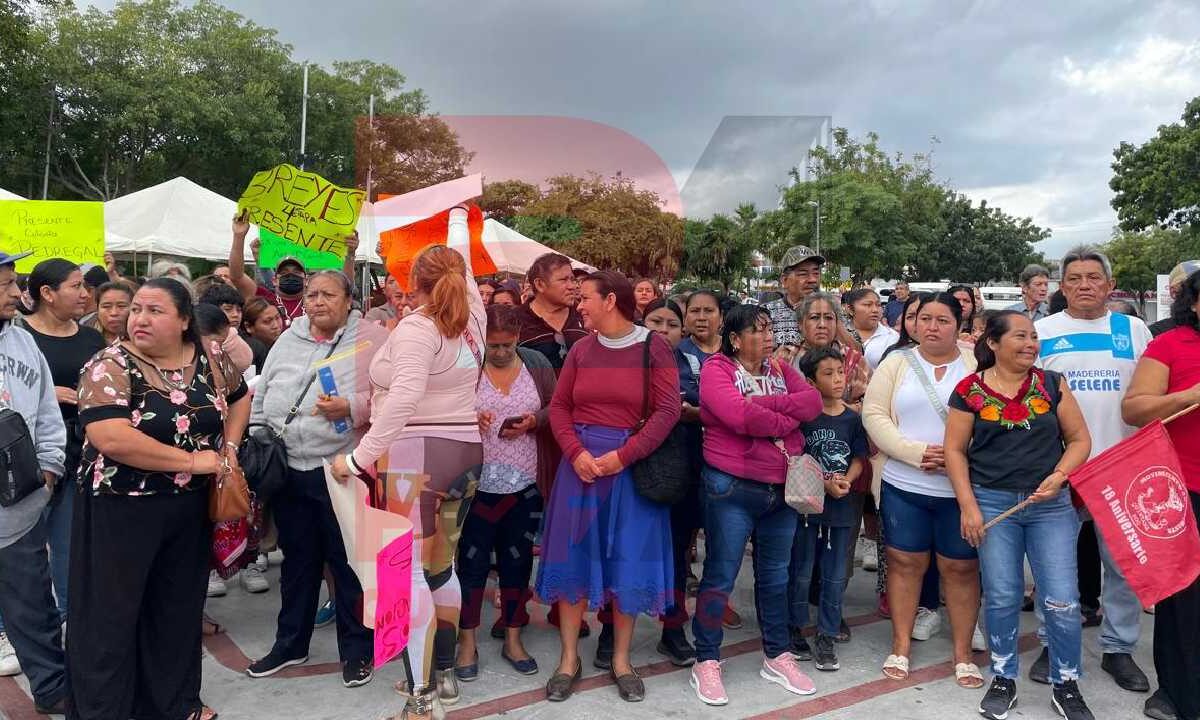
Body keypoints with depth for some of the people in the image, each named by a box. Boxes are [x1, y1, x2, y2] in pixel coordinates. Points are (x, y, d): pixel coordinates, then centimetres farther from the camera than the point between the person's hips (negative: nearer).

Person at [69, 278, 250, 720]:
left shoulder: (210, 360, 0)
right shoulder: (110, 366, -14)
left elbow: (239, 397, 19)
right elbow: (111, 438, -28)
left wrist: (229, 446, 2)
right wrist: (192, 459, -23)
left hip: (191, 508, 5)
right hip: (121, 511, -5)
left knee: (178, 609, 17)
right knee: (109, 615, 6)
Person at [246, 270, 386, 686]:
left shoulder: (371, 339, -4)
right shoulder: (287, 341, 12)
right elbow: (261, 397, 17)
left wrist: (352, 408, -23)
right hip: (288, 469, 5)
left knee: (349, 562, 5)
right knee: (297, 560, 18)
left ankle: (357, 650, 20)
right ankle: (290, 644, 34)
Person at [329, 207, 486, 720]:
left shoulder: (416, 328, -14)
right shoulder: (472, 319, 6)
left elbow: (404, 398, -29)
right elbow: (461, 259, 25)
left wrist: (359, 457, -25)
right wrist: (457, 216, 41)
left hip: (414, 458, -8)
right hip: (462, 453, 8)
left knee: (408, 573, -4)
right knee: (440, 566, 18)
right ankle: (443, 674, 29)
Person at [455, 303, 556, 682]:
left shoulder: (537, 363, 4)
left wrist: (534, 421, -13)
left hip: (525, 484, 3)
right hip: (476, 482, -2)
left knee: (517, 561, 12)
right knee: (472, 561, 7)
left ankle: (513, 639, 27)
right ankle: (467, 641, 22)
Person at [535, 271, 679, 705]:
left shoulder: (653, 347, -5)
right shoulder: (581, 349, 5)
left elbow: (668, 410, -11)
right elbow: (559, 407, 5)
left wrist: (622, 456, -17)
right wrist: (576, 452, -12)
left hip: (632, 466, -2)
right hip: (581, 463, 3)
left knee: (628, 561, 6)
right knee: (574, 556, 6)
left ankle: (621, 659, 23)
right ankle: (569, 659, 19)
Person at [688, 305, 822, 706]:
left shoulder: (781, 370, 11)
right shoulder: (717, 369, -7)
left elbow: (813, 402, -6)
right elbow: (738, 415, -23)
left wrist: (761, 404, -17)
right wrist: (786, 420, -9)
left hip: (783, 488, 6)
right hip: (732, 488, -6)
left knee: (775, 576, 16)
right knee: (721, 576, 2)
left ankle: (778, 657, 29)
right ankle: (706, 662, 14)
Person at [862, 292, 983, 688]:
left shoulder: (978, 367, 2)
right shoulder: (896, 363, 4)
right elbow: (874, 415, -4)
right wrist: (916, 452, -15)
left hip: (961, 488, 0)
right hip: (904, 484, 1)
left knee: (961, 567, 7)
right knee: (905, 563, 9)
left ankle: (962, 652, 22)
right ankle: (901, 646, 23)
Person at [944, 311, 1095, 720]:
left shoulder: (1052, 384, 3)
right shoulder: (971, 390, -2)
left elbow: (1079, 439, 6)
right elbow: (955, 450, -1)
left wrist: (1058, 477, -11)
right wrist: (968, 506, -7)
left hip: (1050, 504, 1)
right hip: (993, 503, -1)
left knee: (1062, 601, 0)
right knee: (1002, 598, 6)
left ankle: (1067, 686, 21)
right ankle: (1003, 679, 25)